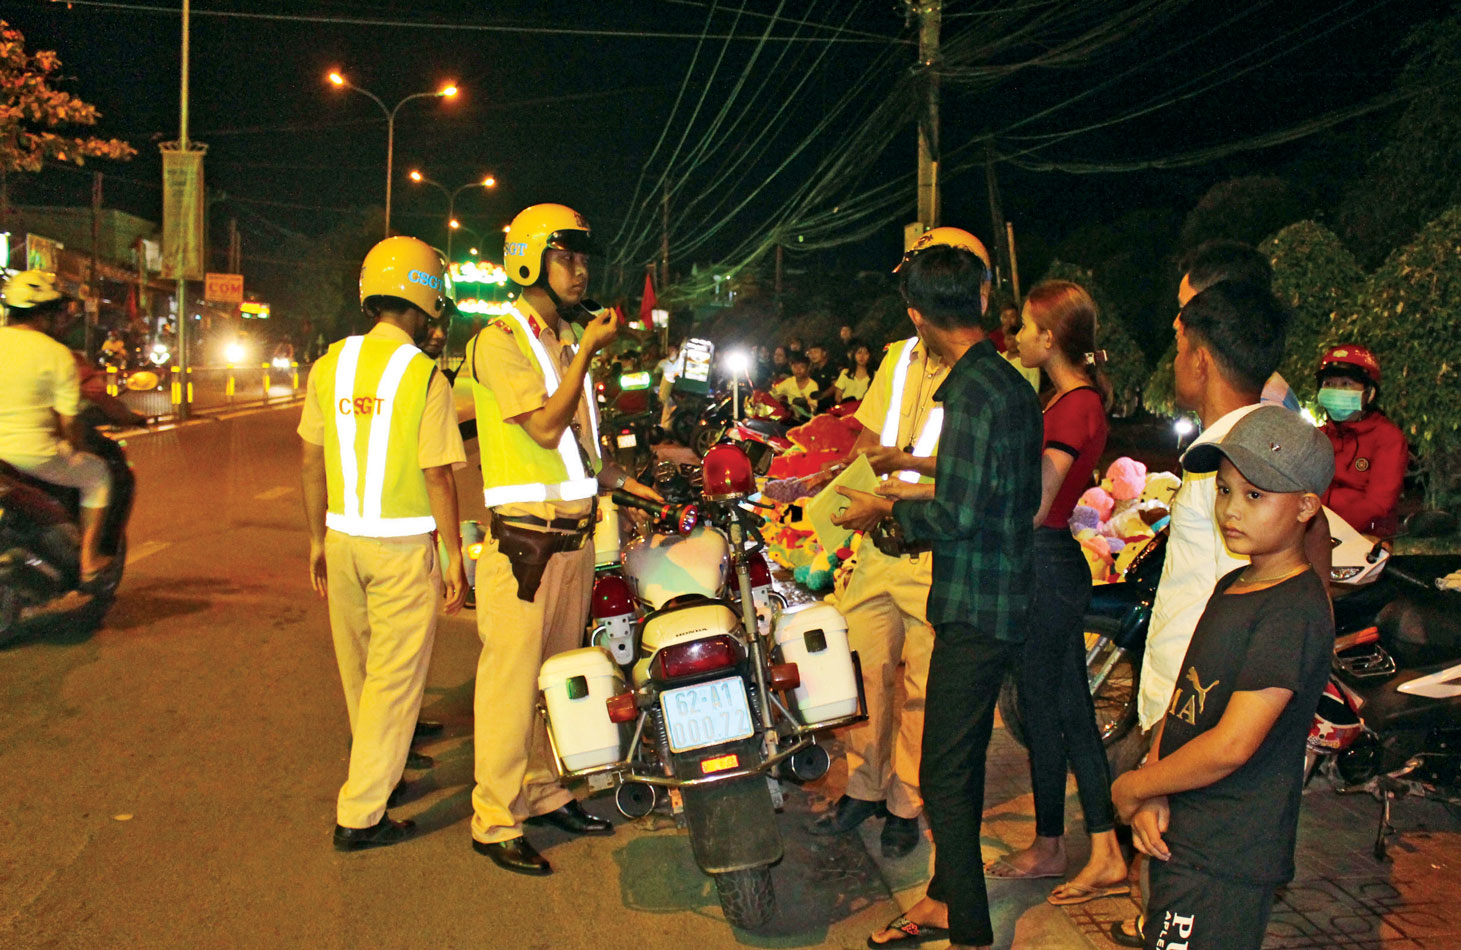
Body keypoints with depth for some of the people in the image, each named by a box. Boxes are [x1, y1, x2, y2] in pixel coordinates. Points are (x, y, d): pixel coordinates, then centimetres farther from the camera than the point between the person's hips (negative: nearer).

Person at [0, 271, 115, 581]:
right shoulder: (57, 354, -9)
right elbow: (68, 421, -9)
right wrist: (75, 452, 10)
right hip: (34, 455, -6)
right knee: (97, 473, 19)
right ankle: (89, 561, 18)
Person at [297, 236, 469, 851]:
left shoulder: (330, 365, 3)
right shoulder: (425, 377, -12)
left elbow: (312, 462, 7)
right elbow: (438, 477, -12)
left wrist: (318, 539, 16)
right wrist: (454, 557, -4)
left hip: (343, 538, 6)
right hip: (405, 543, -6)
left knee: (359, 667, 21)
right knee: (396, 676, 3)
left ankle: (378, 759, 43)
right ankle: (361, 814, 7)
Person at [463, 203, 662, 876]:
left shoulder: (568, 336, 16)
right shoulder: (501, 339, -9)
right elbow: (545, 427, -19)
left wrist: (624, 481, 13)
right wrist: (588, 352, -13)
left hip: (576, 532, 8)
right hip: (524, 536, -8)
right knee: (512, 678, -3)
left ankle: (545, 792, 29)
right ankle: (496, 820, 7)